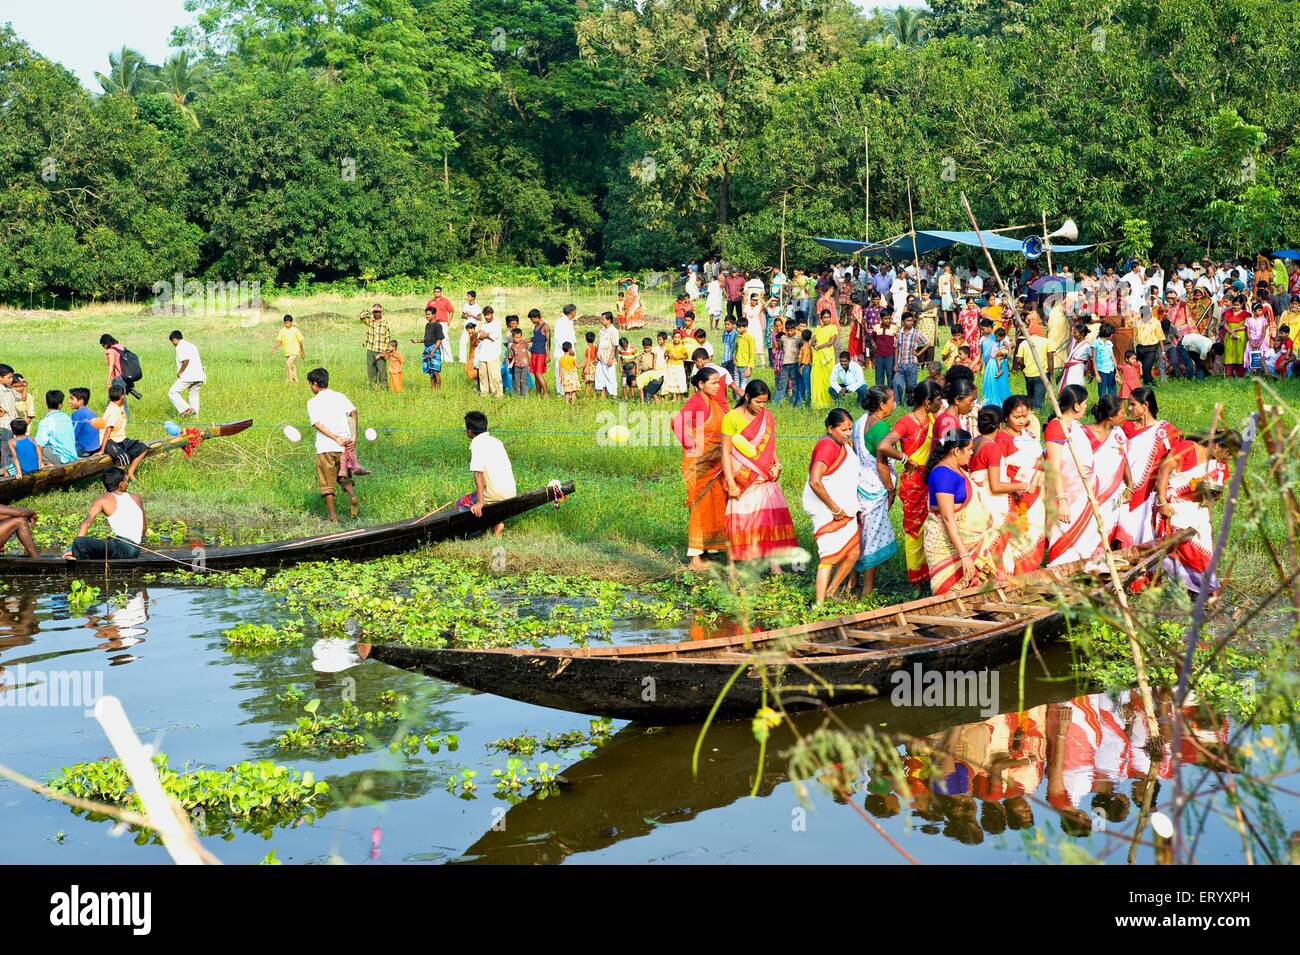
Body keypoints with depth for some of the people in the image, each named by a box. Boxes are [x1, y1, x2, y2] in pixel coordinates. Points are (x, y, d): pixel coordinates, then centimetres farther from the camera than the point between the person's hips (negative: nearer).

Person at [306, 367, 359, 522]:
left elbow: (317, 424, -13)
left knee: (327, 483, 8)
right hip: (345, 446, 3)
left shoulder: (313, 402, 0)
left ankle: (332, 514, 8)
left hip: (325, 447, -3)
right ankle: (351, 494, -11)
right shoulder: (340, 396, 9)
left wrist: (337, 439, -18)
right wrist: (354, 437, -9)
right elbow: (353, 412, -7)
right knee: (344, 477, 18)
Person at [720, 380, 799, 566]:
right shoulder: (732, 417, -6)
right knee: (743, 519, -6)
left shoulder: (767, 417, 10)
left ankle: (774, 564, -3)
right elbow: (726, 451, -7)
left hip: (764, 477, 5)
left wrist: (777, 464, 0)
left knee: (773, 516, -3)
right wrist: (730, 481, -13)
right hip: (743, 478, -5)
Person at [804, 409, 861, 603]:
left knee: (853, 552, 13)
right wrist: (835, 509, -23)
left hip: (845, 511, 9)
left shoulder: (845, 445, 11)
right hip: (827, 512, -9)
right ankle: (819, 604, -5)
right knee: (830, 556, -8)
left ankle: (831, 591, 27)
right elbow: (815, 482, -31)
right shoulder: (827, 446, -20)